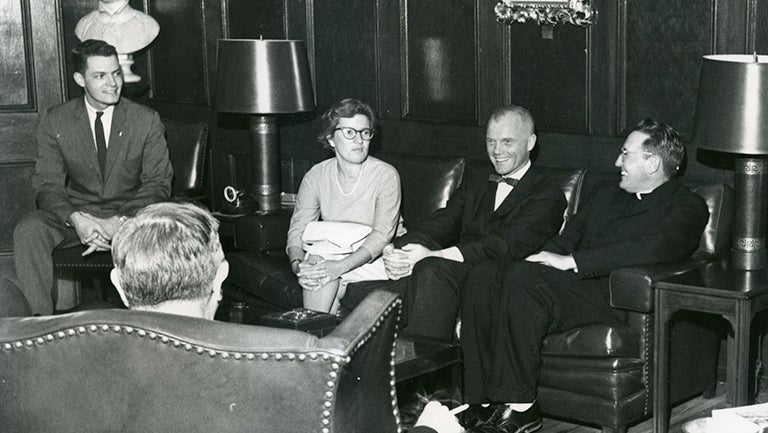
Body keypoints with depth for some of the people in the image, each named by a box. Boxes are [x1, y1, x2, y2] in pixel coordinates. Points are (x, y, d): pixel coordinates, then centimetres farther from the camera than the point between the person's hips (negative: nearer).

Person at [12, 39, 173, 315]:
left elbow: (158, 183, -3)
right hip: (76, 213, 1)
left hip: (130, 217, -1)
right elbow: (47, 184, -1)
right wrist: (75, 219, -25)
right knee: (27, 231, -27)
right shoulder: (55, 122, 1)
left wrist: (121, 222, -21)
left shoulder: (146, 121, -1)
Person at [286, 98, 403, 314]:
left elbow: (382, 235, -19)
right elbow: (298, 228, -3)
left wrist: (340, 266, -33)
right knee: (316, 261, -29)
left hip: (372, 261, -3)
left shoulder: (386, 176, -11)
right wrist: (297, 264, -26)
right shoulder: (316, 176, 2)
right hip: (329, 256, 3)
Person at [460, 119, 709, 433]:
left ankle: (519, 406, -28)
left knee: (523, 278, -34)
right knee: (484, 276, -19)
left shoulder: (687, 208, 6)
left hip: (613, 293, -7)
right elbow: (568, 238, 24)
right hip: (572, 278, 7)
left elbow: (652, 248, -14)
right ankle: (481, 400, -21)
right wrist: (548, 258, -2)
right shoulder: (604, 194, 31)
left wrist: (572, 261, -18)